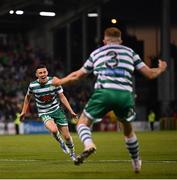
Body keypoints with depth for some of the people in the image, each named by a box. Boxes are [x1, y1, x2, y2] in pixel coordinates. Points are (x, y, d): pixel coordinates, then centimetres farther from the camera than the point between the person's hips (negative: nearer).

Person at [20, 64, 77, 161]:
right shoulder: (33, 85, -13)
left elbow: (62, 97, -4)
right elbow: (28, 97, 9)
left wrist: (71, 111, -8)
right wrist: (24, 112, 14)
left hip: (57, 110, 1)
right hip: (44, 113, -1)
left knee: (67, 136, 3)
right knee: (53, 130, -31)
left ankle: (72, 153, 32)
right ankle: (61, 143, 2)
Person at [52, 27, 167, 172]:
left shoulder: (96, 53, 23)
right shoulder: (130, 52, 22)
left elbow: (77, 75, 30)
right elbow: (150, 74, 21)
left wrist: (59, 82, 47)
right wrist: (161, 69, 44)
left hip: (104, 92, -2)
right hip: (125, 94, 2)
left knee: (83, 122, 11)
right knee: (128, 128, 26)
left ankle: (89, 145, -21)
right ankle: (137, 163, 37)